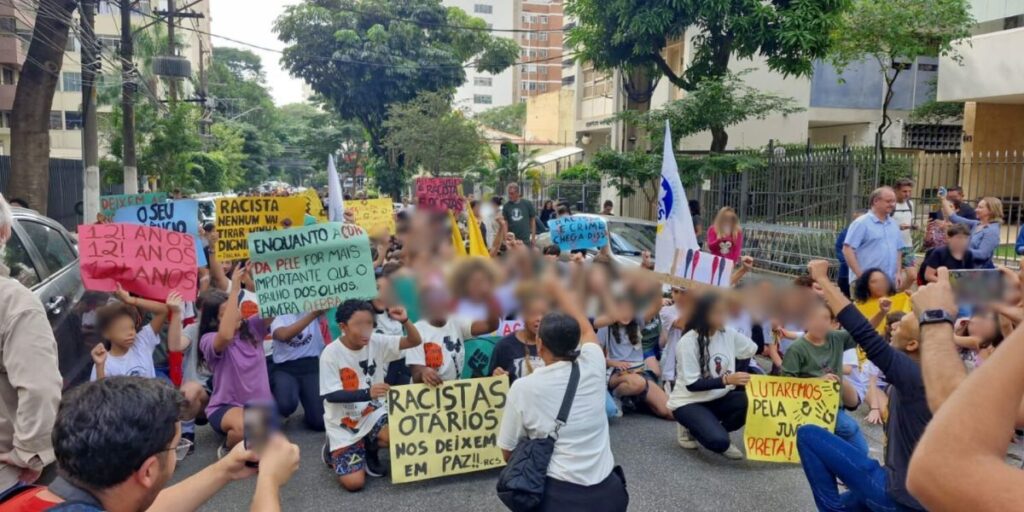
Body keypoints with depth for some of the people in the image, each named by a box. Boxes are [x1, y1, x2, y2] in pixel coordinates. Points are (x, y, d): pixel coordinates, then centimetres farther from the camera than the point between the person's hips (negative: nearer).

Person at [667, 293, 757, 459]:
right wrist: (726, 380, -32)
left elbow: (756, 349, 12)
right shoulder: (688, 343, -19)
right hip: (688, 403, -6)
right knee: (718, 441, -30)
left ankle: (718, 430, 2)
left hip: (718, 399, 6)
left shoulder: (729, 334, -2)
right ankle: (689, 428, 4)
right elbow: (692, 385, -20)